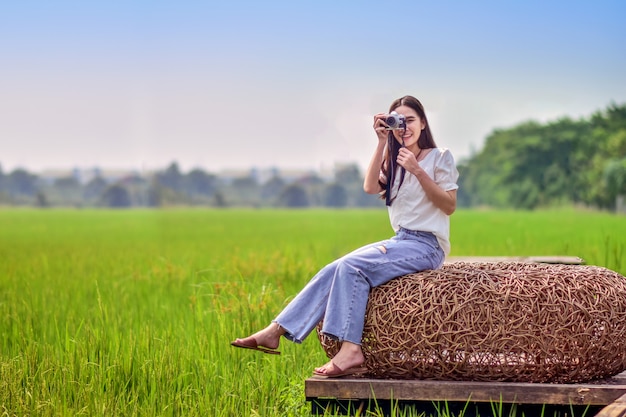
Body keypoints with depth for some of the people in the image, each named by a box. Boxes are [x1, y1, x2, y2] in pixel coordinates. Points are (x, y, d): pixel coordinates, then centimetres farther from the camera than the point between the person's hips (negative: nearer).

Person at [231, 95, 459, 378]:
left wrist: (417, 171, -16)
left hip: (426, 246, -6)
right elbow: (370, 187, -1)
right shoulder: (394, 161, 19)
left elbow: (450, 206, -8)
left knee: (352, 266, -27)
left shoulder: (440, 157, 2)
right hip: (400, 241, 6)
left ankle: (351, 350, -36)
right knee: (334, 271, -13)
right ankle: (275, 331, -16)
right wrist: (383, 142, -7)